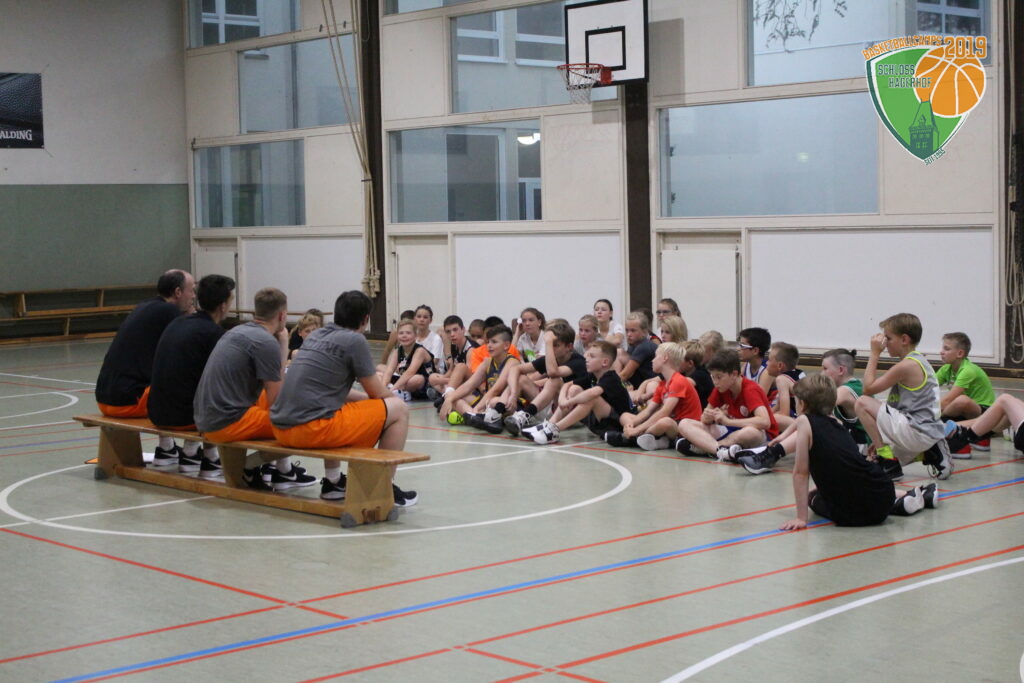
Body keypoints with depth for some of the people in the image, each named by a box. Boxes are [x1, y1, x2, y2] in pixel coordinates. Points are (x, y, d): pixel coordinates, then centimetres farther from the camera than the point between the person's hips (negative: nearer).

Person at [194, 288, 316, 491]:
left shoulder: (237, 331, 13)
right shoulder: (267, 342, -14)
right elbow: (276, 401, -11)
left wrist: (282, 346, 9)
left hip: (205, 419, 10)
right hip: (227, 424, -10)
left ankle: (283, 470, 23)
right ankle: (249, 466, 10)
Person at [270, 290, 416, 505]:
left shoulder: (316, 335, 17)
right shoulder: (355, 340, -4)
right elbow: (378, 393, 4)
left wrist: (369, 396, 29)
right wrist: (392, 397, 26)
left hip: (281, 427, 8)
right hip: (311, 429, -8)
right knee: (398, 409, 3)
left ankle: (332, 482, 35)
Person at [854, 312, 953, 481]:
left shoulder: (907, 365, -14)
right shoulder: (918, 361, 16)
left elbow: (868, 388, -13)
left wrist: (874, 353, -4)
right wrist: (881, 440, 18)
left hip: (917, 432, -10)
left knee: (862, 403, -10)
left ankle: (889, 463, -8)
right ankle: (932, 454, 12)